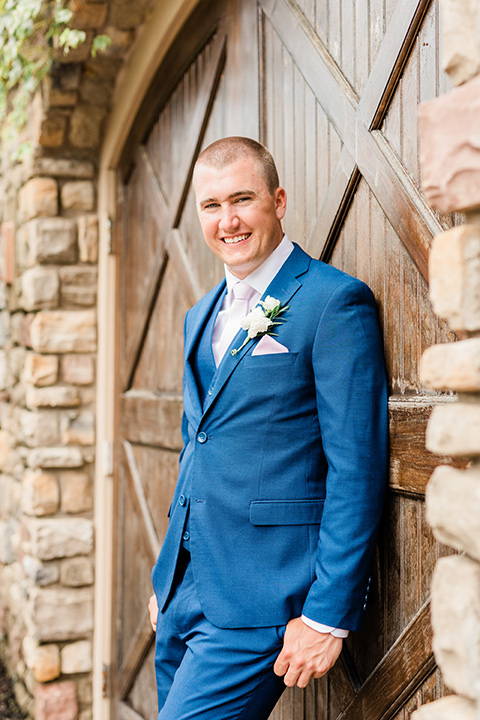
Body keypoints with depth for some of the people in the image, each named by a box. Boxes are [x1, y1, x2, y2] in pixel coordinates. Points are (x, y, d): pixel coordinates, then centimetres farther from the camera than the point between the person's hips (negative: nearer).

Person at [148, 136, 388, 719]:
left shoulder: (336, 303, -11)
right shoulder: (201, 317, 14)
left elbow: (357, 469, -14)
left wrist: (329, 615, -16)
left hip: (261, 599, -7)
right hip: (185, 591, 8)